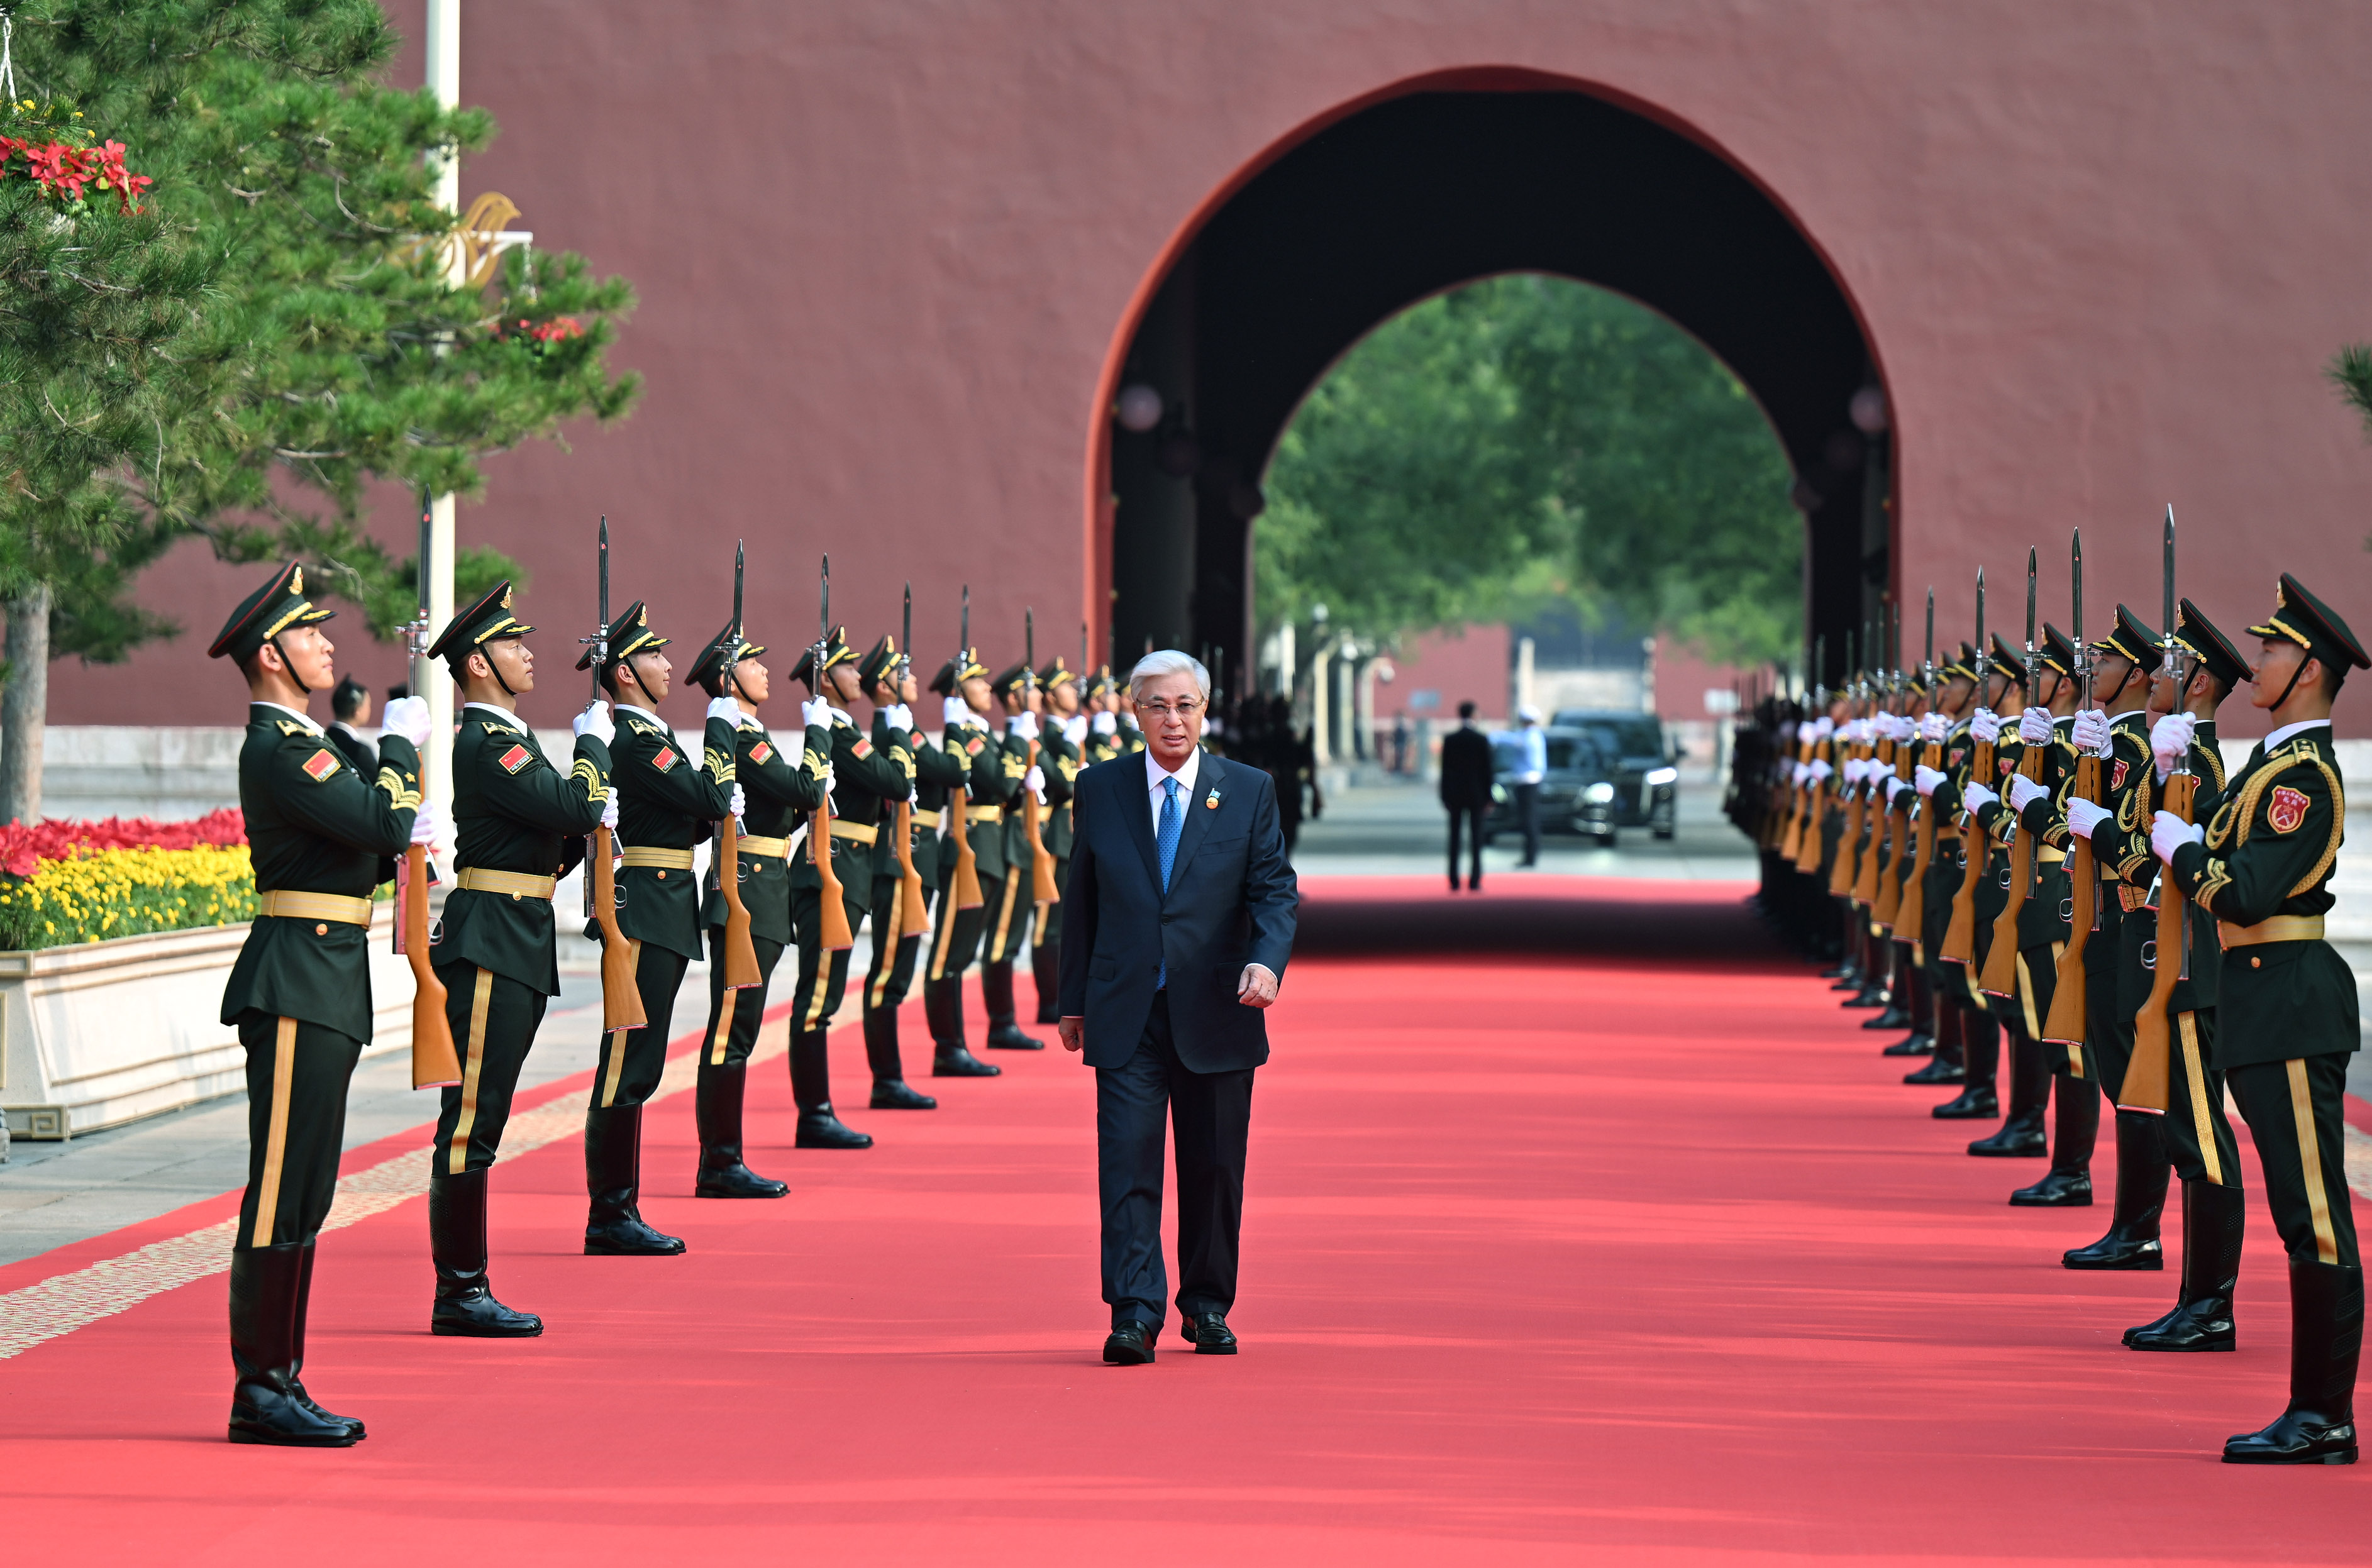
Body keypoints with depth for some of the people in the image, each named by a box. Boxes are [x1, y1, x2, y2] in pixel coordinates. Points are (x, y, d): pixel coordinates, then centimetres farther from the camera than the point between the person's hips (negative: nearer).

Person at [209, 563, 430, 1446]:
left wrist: (403, 838, 4)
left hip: (322, 990, 11)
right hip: (299, 984, -11)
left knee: (303, 1193, 12)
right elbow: (382, 821, -21)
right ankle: (259, 1390, -6)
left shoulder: (302, 743, 19)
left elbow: (360, 851, 23)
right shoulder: (279, 748, -14)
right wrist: (402, 744, -5)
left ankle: (278, 1382, 16)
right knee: (282, 1190, -8)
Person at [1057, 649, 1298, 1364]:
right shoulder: (1100, 789, 6)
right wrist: (1074, 1001, 10)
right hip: (1126, 1015, 0)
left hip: (1216, 1011, 0)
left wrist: (1268, 959, -21)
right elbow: (1081, 901, 11)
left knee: (1214, 1167, 8)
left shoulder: (1249, 791, 4)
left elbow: (1275, 891, -1)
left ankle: (1207, 1305, 22)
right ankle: (1134, 1315, -11)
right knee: (1128, 1164, -9)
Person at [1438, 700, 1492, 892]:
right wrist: (1488, 798, 2)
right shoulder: (1482, 739, -6)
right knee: (1476, 839, 1)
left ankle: (1454, 881, 2)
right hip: (1476, 795, -1)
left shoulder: (1449, 739, -2)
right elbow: (1487, 770, -3)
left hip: (1454, 795, 1)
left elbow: (1444, 769, 0)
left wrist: (1445, 797, 7)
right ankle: (1474, 881, -4)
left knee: (1454, 840, 5)